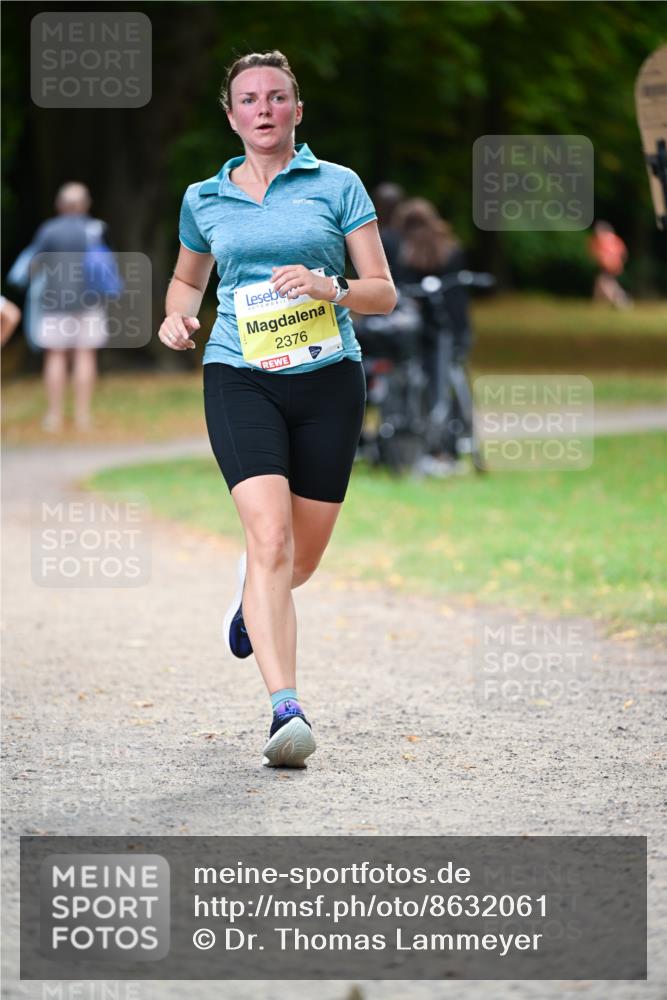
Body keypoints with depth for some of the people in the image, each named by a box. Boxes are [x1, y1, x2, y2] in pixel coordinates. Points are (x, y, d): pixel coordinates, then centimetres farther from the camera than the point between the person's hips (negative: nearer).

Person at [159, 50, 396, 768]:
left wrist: (330, 288, -16)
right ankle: (286, 710, -26)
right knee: (270, 537, -21)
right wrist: (177, 316, 7)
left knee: (302, 560, 8)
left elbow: (383, 292, 4)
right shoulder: (204, 200, 11)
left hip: (329, 379, 1)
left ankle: (251, 595, 46)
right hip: (240, 379, -1)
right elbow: (187, 278, 29)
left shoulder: (337, 185, 5)